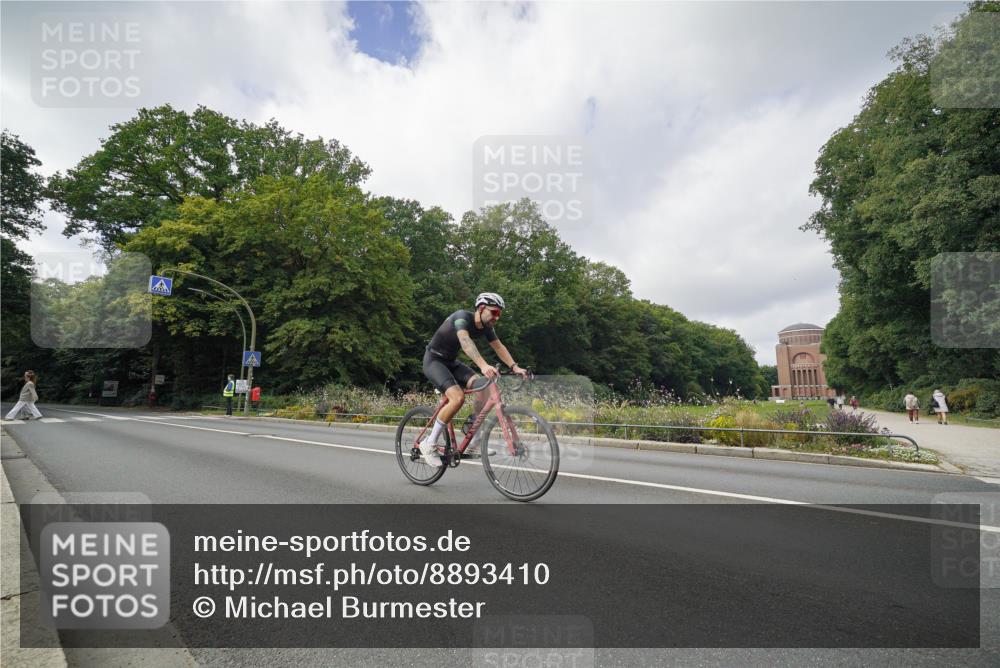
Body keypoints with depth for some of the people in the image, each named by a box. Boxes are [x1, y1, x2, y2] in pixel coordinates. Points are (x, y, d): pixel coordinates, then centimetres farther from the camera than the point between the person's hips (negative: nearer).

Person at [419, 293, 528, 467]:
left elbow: (499, 347, -3)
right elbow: (465, 341, -44)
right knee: (458, 397, -27)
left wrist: (515, 367, -19)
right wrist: (483, 365, -59)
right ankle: (429, 445, -12)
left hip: (451, 362, 8)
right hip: (434, 360, -7)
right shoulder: (462, 316, -27)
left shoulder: (486, 327, -3)